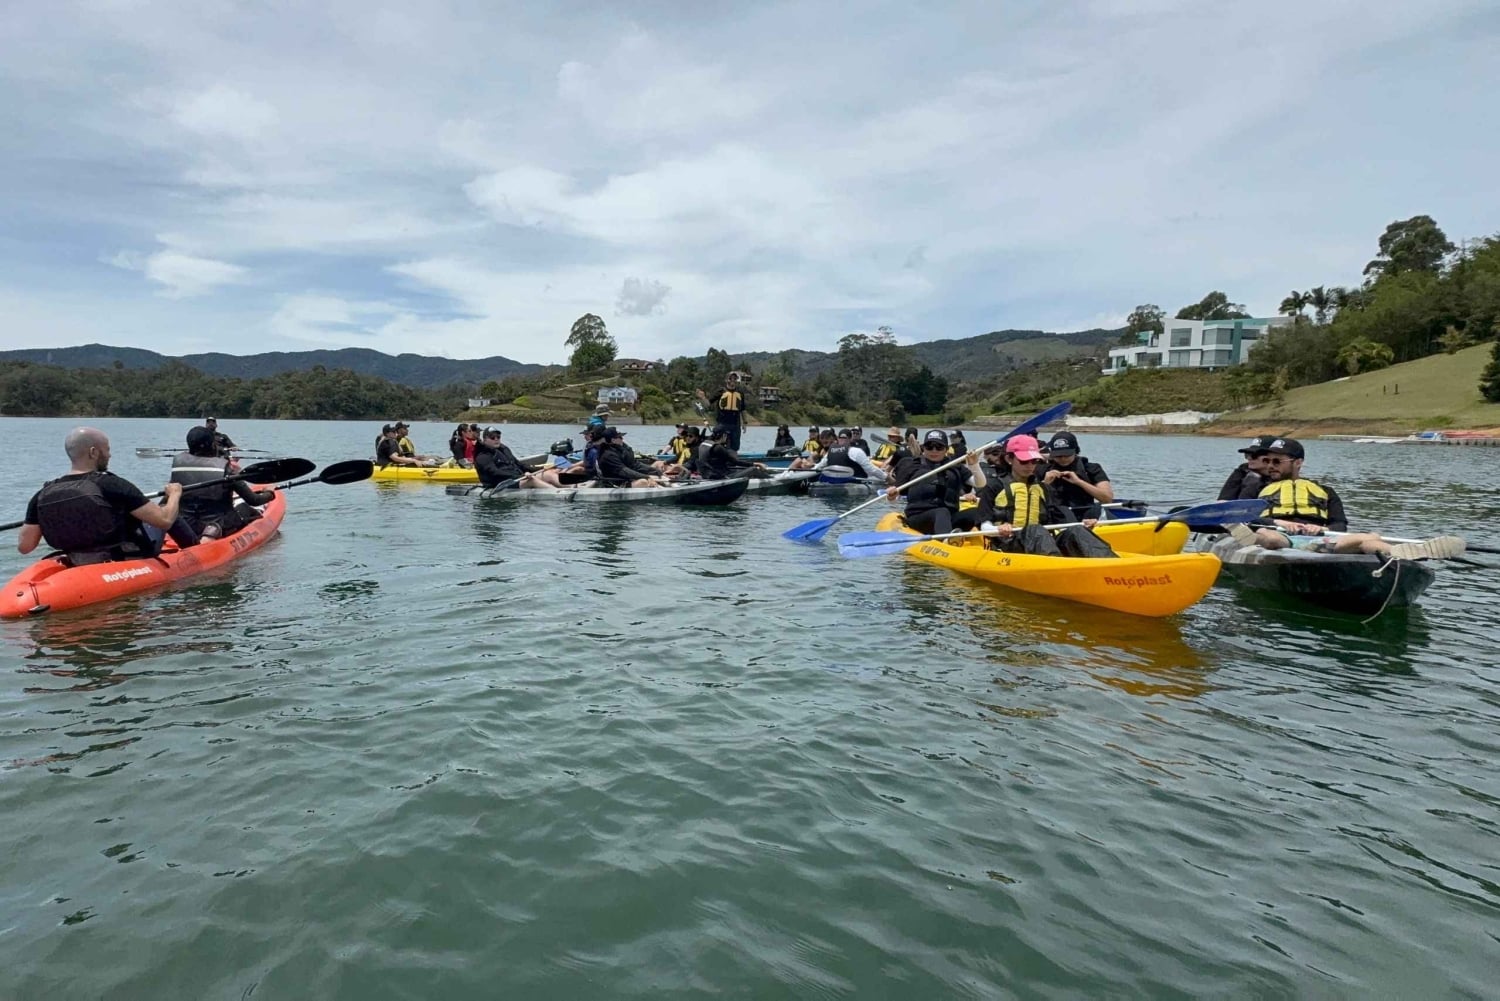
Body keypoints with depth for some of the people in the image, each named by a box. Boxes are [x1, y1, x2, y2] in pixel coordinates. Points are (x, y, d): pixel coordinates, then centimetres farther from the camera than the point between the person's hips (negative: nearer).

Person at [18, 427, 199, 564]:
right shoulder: (112, 485, -25)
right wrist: (174, 494, -2)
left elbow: (23, 547, -4)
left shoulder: (43, 495, -9)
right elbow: (165, 520, -23)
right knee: (164, 511, 16)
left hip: (82, 569, 6)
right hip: (133, 564, -6)